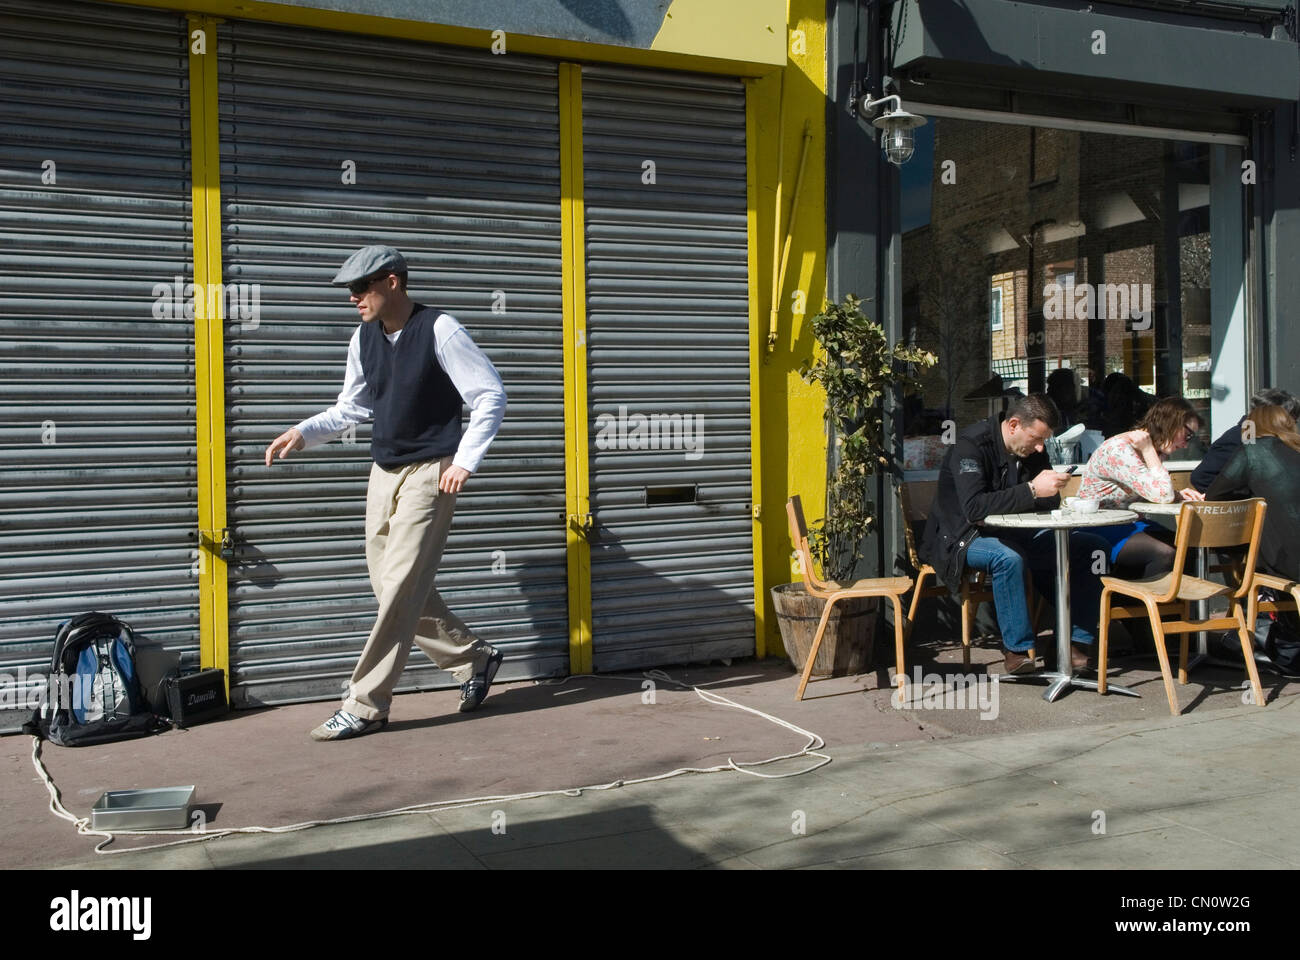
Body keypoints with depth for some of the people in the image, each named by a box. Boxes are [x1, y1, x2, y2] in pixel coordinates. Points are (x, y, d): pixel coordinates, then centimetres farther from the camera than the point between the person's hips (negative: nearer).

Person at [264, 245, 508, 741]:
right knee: (392, 586, 9)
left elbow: (491, 396, -11)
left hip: (429, 474, -7)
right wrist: (303, 432, 2)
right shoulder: (364, 338, 7)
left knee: (400, 588, -9)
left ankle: (365, 705, -2)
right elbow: (351, 407, 17)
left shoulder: (439, 331, -12)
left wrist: (464, 461, -15)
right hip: (384, 472, 7)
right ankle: (474, 659, 25)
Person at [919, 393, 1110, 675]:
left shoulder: (1031, 449, 3)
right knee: (1008, 558, -40)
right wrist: (1032, 491, -39)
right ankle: (1017, 649, -22)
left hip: (1013, 534, 8)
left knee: (1092, 548, -7)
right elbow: (974, 507, -35)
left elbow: (1049, 502, 7)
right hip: (961, 538, -8)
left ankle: (1078, 641, -3)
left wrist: (1051, 486, -17)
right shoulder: (971, 445, -21)